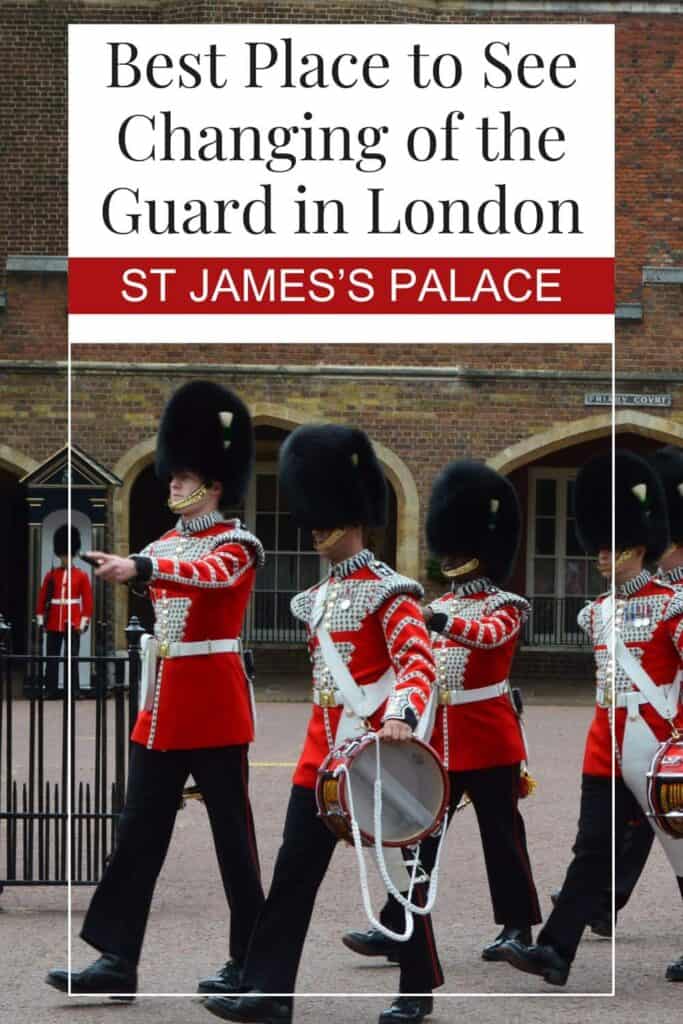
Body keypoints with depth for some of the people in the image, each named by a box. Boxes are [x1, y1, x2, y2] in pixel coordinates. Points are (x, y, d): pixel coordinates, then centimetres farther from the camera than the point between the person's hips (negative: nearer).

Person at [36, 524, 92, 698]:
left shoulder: (82, 576, 4)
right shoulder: (50, 575, 7)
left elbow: (88, 600, 2)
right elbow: (42, 599, 8)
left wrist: (84, 623, -4)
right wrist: (41, 621, 3)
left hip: (73, 624, -2)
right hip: (53, 624, 2)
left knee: (72, 658, -1)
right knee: (52, 658, 3)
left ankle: (73, 691, 2)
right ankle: (51, 691, 7)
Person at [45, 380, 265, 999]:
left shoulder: (237, 544, -9)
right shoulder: (164, 546, 15)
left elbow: (210, 573, -30)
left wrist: (140, 568, -46)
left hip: (215, 705, -7)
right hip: (162, 706, 7)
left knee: (231, 834, 1)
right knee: (138, 833, 3)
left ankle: (251, 959, 12)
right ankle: (118, 961, 3)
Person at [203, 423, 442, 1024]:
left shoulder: (388, 592, -9)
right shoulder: (317, 598, 14)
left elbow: (419, 662, -19)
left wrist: (402, 717, -36)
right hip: (322, 752, 7)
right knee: (293, 873, 1)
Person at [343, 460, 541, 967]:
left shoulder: (504, 606, -5)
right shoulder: (438, 608, 13)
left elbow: (491, 635, -29)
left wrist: (445, 623, -44)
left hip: (488, 740, -6)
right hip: (439, 740, 6)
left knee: (501, 835, 3)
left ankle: (518, 926, 15)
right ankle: (398, 930, 2)